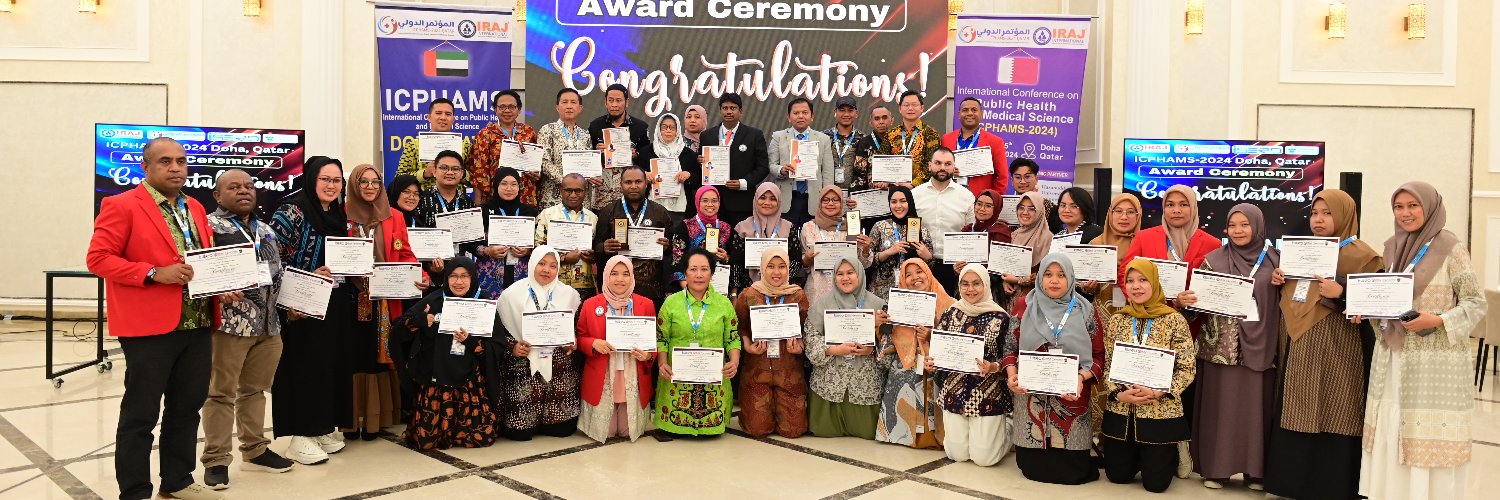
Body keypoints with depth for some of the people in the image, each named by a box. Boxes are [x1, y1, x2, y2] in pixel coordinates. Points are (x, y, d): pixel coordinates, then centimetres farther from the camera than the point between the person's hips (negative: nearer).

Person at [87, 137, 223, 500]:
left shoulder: (195, 209, 16)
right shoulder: (121, 206, -6)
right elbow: (98, 258, -11)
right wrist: (155, 273, -20)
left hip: (197, 325, 7)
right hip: (149, 327, -7)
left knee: (187, 408, 15)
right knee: (141, 415, 1)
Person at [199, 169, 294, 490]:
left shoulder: (265, 230, 17)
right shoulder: (209, 225, -5)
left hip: (268, 324, 6)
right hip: (228, 323, -6)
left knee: (254, 389, 15)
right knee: (221, 392, 1)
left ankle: (255, 451, 26)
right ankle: (216, 460, 9)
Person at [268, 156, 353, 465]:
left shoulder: (340, 217, 12)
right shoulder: (292, 213, -9)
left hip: (336, 307, 7)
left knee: (333, 365, 10)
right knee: (305, 367, -3)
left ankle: (324, 428, 22)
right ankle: (301, 436, 6)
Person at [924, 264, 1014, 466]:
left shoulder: (1000, 318, -7)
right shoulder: (951, 313, 3)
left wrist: (994, 367, -25)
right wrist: (930, 362, -11)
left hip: (988, 395, -3)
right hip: (954, 393, 3)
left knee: (983, 458, -2)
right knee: (956, 454, 5)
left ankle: (1007, 425, 29)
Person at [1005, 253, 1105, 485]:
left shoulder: (1085, 311, 2)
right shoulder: (1025, 305, 4)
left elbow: (1098, 356, 2)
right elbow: (1011, 346, 7)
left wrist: (1081, 377, -16)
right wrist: (1011, 374, -11)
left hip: (1072, 397, -1)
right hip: (1031, 396, 1)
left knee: (1072, 472, 0)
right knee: (1031, 468, 2)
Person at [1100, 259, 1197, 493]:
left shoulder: (1174, 320, -6)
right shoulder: (1117, 320, 3)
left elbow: (1187, 369, -8)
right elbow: (1106, 365, 4)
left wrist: (1156, 392, -19)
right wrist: (1119, 393, -13)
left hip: (1160, 413, -3)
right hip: (1120, 413, 3)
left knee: (1155, 483, 3)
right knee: (1118, 476, 9)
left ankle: (1169, 456, 35)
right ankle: (1137, 456, 40)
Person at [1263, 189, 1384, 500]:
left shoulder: (1361, 256, -5)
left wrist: (1340, 294, -25)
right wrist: (1279, 280, 3)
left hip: (1336, 351, -7)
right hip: (1300, 348, 7)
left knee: (1332, 420, -4)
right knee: (1299, 417, 9)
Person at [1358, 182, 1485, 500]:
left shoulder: (1450, 249, -7)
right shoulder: (1393, 248, 11)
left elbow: (1476, 303, -7)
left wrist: (1438, 321, -21)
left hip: (1435, 362, -6)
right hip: (1391, 358, 6)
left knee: (1430, 437, -2)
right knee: (1389, 435, 8)